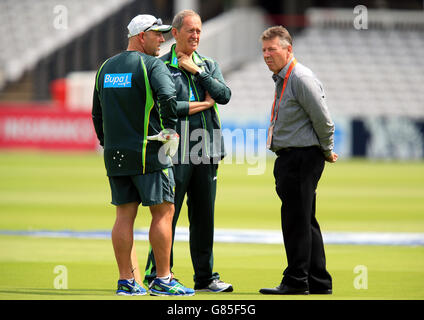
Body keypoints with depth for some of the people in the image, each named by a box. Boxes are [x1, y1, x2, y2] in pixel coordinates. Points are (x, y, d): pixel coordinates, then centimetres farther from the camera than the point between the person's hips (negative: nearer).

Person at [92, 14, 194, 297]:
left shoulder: (106, 68, 14)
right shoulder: (152, 65, -8)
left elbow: (97, 114, 19)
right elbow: (167, 96, -25)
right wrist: (170, 129, -13)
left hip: (115, 155, 7)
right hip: (149, 152, -7)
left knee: (125, 215, 7)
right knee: (164, 212, -1)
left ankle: (126, 281, 6)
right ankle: (163, 280, -2)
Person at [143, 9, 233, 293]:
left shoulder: (209, 66, 16)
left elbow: (225, 96, 0)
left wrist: (198, 70, -4)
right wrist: (203, 104, -5)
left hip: (206, 152, 5)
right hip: (175, 152, -5)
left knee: (204, 216, 8)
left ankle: (205, 277, 14)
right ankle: (157, 275, 3)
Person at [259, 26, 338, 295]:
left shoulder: (302, 79, -16)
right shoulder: (282, 79, 16)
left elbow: (322, 118, -16)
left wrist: (327, 151, -4)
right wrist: (325, 151, 19)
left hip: (302, 158, -10)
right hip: (289, 158, 10)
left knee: (296, 220, -8)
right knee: (305, 221, 12)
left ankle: (296, 281, -4)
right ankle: (319, 283, 17)